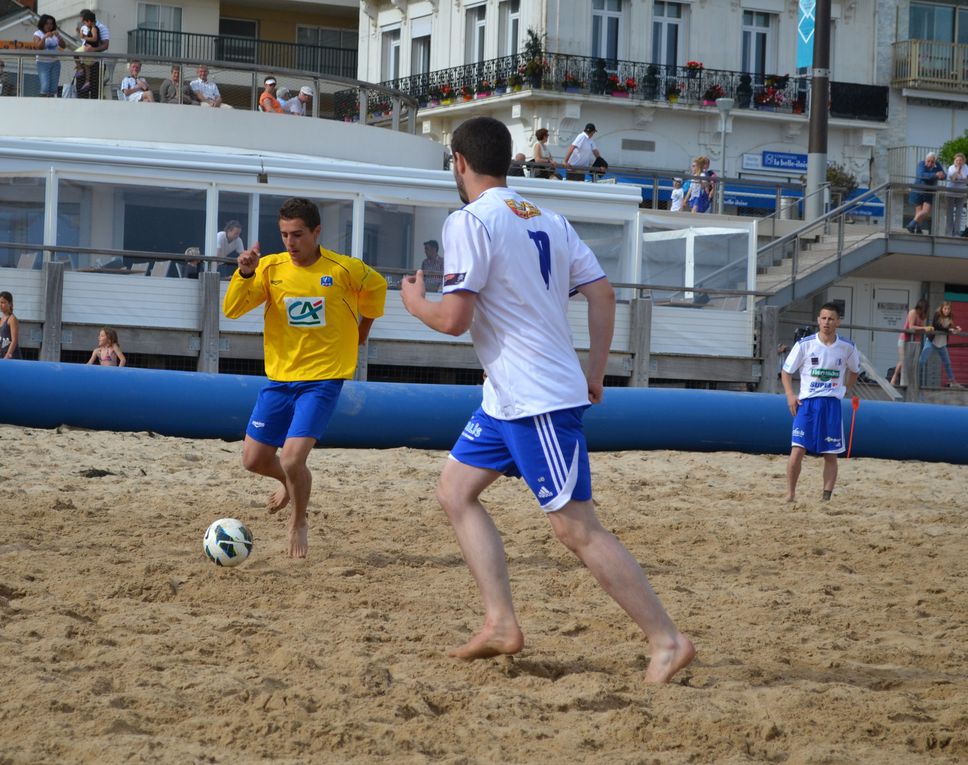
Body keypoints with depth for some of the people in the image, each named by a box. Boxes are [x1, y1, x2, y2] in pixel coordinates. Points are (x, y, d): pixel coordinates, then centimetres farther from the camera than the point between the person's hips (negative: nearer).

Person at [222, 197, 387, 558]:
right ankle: (295, 481, 41)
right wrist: (245, 273, -28)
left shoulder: (344, 269, -9)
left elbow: (377, 286, 12)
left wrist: (362, 329, 16)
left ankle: (298, 524, 11)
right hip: (279, 378, 4)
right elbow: (232, 309, -13)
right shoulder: (271, 268, -4)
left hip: (323, 379, -4)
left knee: (292, 459, -18)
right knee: (254, 459, 6)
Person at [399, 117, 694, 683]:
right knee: (456, 490, 14)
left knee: (577, 528, -8)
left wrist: (416, 302, 2)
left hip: (539, 403, -10)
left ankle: (669, 641, -6)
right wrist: (596, 372, 17)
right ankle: (502, 625, 8)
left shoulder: (470, 221, -13)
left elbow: (454, 318, -19)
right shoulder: (549, 221, 12)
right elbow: (603, 293, 10)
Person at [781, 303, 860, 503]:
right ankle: (790, 494, -5)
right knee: (798, 448, -13)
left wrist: (846, 389, 9)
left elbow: (854, 370, 21)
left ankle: (827, 497, 10)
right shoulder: (804, 344, -4)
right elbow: (786, 371, 5)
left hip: (832, 404, 2)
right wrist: (790, 394, -8)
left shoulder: (847, 348, 1)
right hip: (807, 402, -2)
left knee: (831, 454, 3)